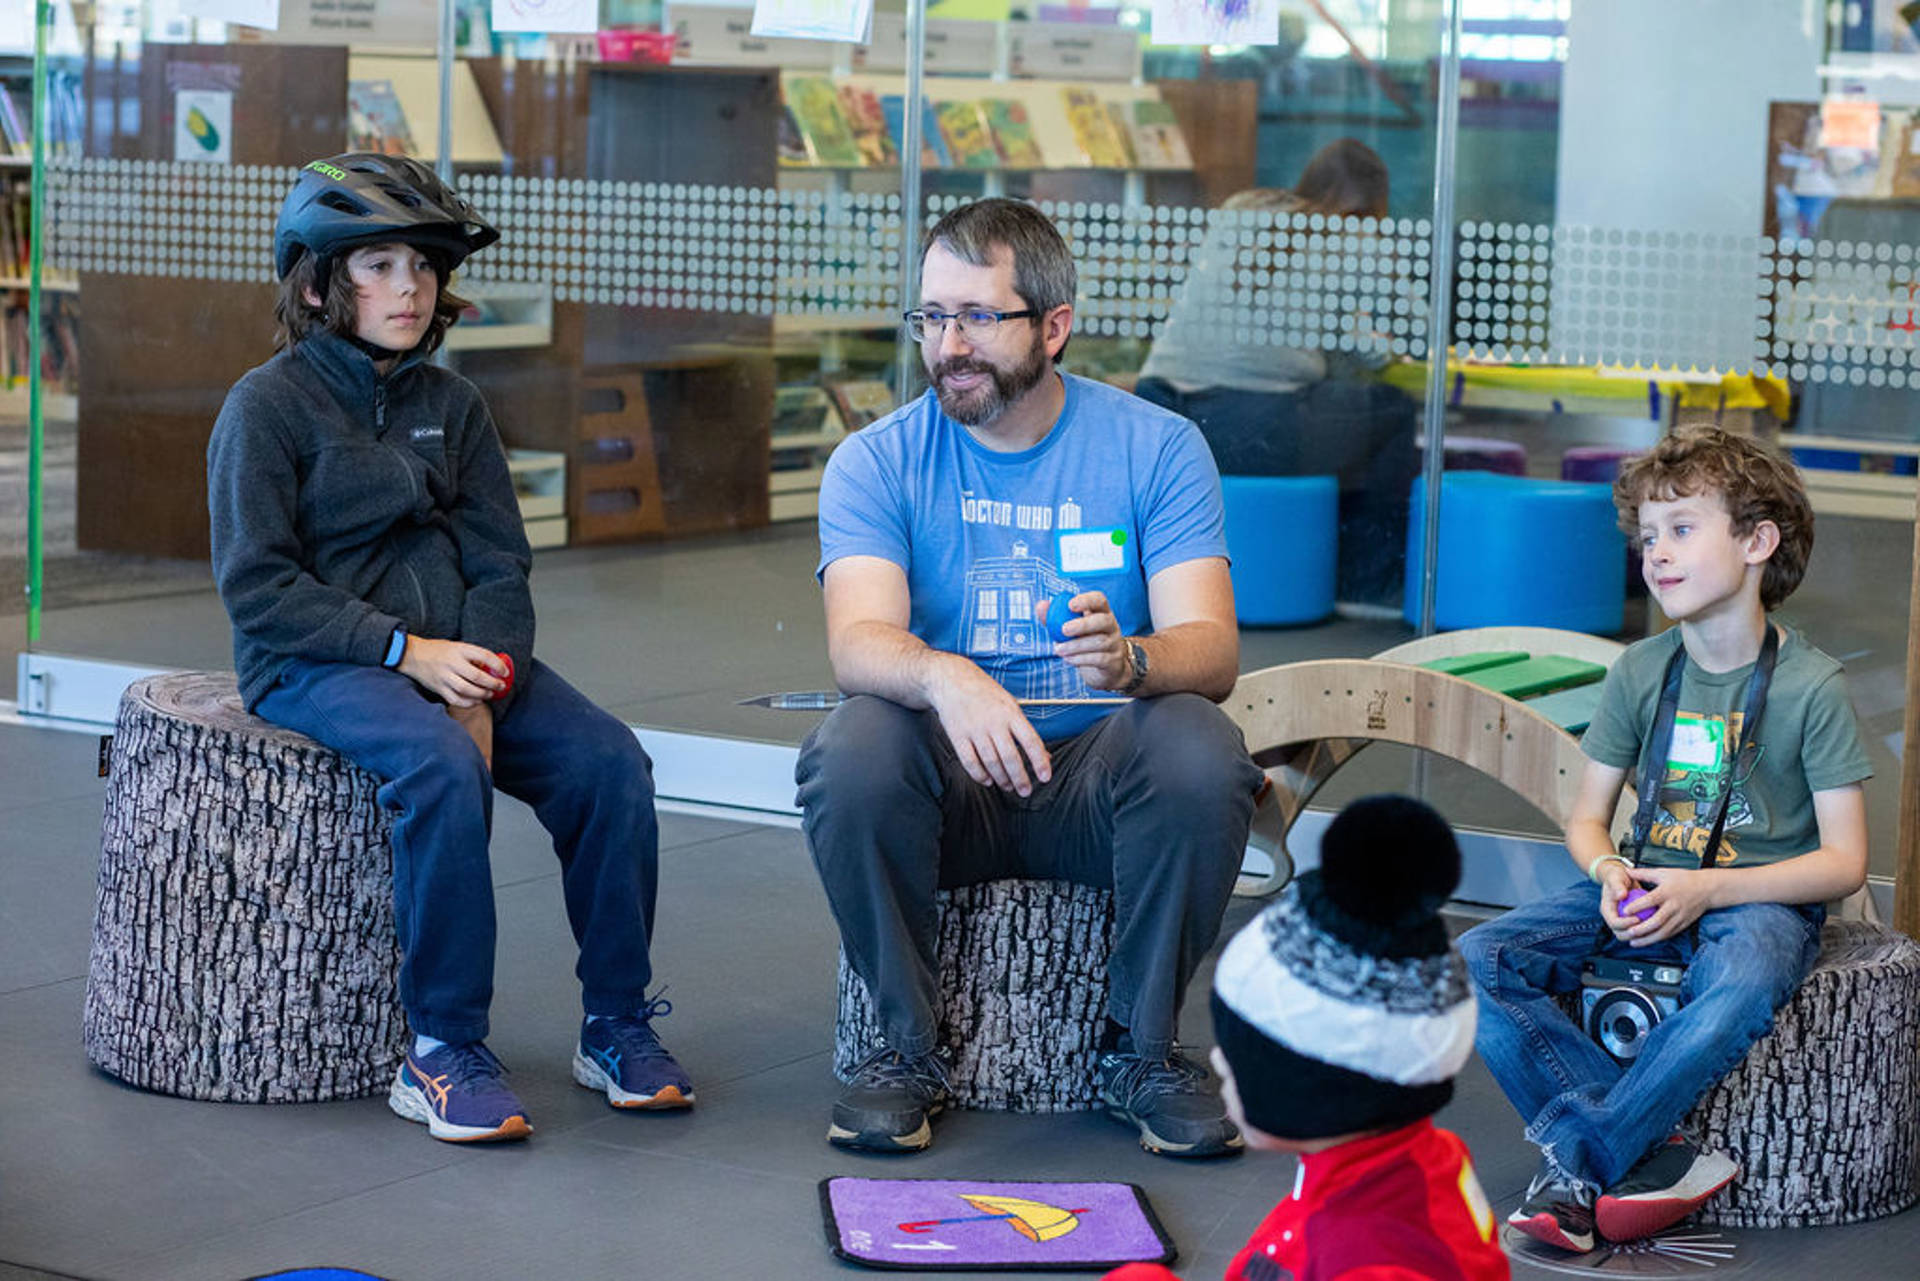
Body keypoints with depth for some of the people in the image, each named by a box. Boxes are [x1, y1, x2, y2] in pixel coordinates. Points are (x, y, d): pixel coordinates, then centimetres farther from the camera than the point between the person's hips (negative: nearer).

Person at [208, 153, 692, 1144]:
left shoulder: (452, 405, 14)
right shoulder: (268, 405, -2)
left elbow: (499, 565, 8)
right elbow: (258, 586, -9)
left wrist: (484, 678, -12)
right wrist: (404, 652, -18)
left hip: (454, 651, 5)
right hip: (314, 664, -5)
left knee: (610, 761, -19)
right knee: (444, 765, -35)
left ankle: (616, 1026, -7)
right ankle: (442, 1052, -27)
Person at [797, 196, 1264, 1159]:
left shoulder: (1157, 448, 0)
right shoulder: (877, 462, -1)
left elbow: (1211, 648, -11)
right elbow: (858, 642, -17)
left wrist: (1130, 662, -36)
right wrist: (945, 679, -42)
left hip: (1098, 774, 0)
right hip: (949, 785, 0)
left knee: (1202, 752, -31)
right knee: (851, 754, -31)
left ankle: (1141, 1046, -9)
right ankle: (907, 1045, -10)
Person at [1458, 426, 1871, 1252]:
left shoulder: (1809, 686, -7)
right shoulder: (1639, 672, 5)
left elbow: (1843, 861, -8)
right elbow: (1587, 817, 13)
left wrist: (1706, 889, -19)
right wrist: (1610, 872, -12)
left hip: (1758, 898, -4)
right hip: (1646, 889, 5)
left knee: (1740, 995, -41)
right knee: (1476, 963, -20)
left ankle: (1574, 1156, -27)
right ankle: (1651, 1153, -26)